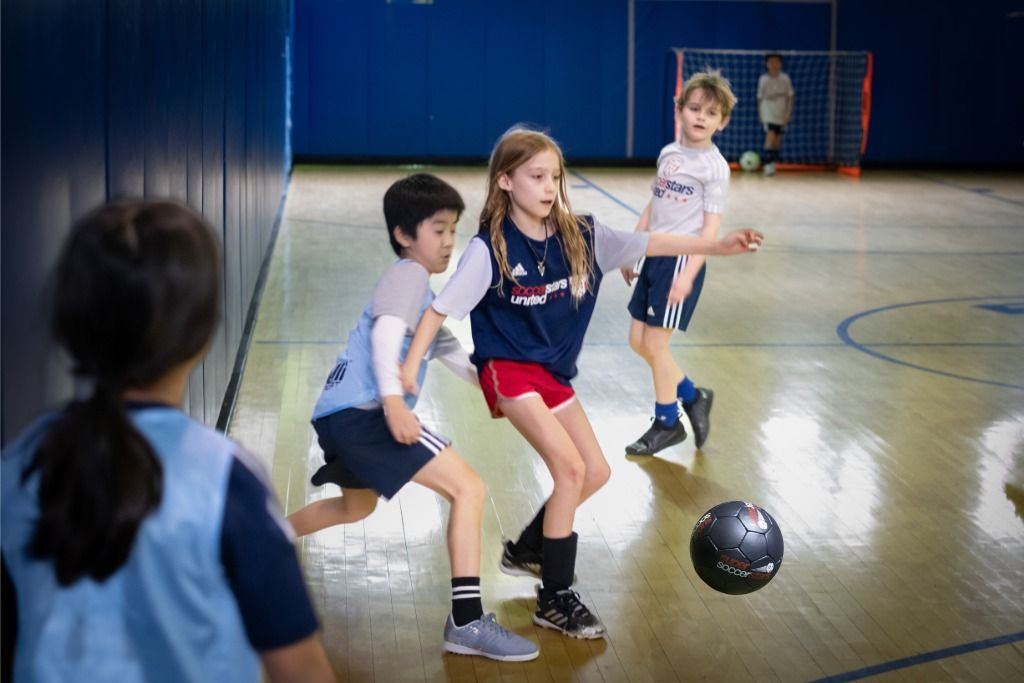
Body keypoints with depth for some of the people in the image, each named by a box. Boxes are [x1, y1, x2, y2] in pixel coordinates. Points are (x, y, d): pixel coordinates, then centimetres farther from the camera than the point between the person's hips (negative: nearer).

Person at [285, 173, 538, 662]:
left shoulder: (420, 286, 25)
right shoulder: (408, 273, -5)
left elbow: (447, 348, 34)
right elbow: (386, 331, -23)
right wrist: (393, 400, -34)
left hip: (340, 415, 11)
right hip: (363, 411, -11)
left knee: (357, 505, 36)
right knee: (468, 489, -14)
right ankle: (467, 621, -18)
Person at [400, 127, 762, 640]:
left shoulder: (580, 236, -5)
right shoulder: (490, 248, -18)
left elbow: (648, 243, -7)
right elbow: (442, 307, -15)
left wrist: (718, 246, -16)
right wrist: (410, 366, -22)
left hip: (554, 372, 7)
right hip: (508, 368, -7)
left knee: (596, 473, 9)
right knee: (570, 469, -18)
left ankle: (525, 549, 31)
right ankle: (556, 599, -6)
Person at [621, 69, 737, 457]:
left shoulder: (713, 165, -9)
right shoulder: (668, 154, 10)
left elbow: (712, 225, -12)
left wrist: (689, 273, -19)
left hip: (682, 260, -7)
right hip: (655, 256, 7)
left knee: (655, 343, -3)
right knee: (638, 341, 9)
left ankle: (667, 423, 14)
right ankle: (692, 396, 27)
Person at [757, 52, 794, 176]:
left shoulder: (785, 78, -2)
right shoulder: (763, 79, -4)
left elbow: (789, 96, 2)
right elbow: (760, 97, 5)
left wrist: (788, 112, -5)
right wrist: (760, 114, 9)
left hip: (781, 114, 2)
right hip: (768, 113, -2)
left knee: (777, 139, 7)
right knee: (770, 136, -18)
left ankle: (773, 164, 19)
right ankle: (767, 165, -18)